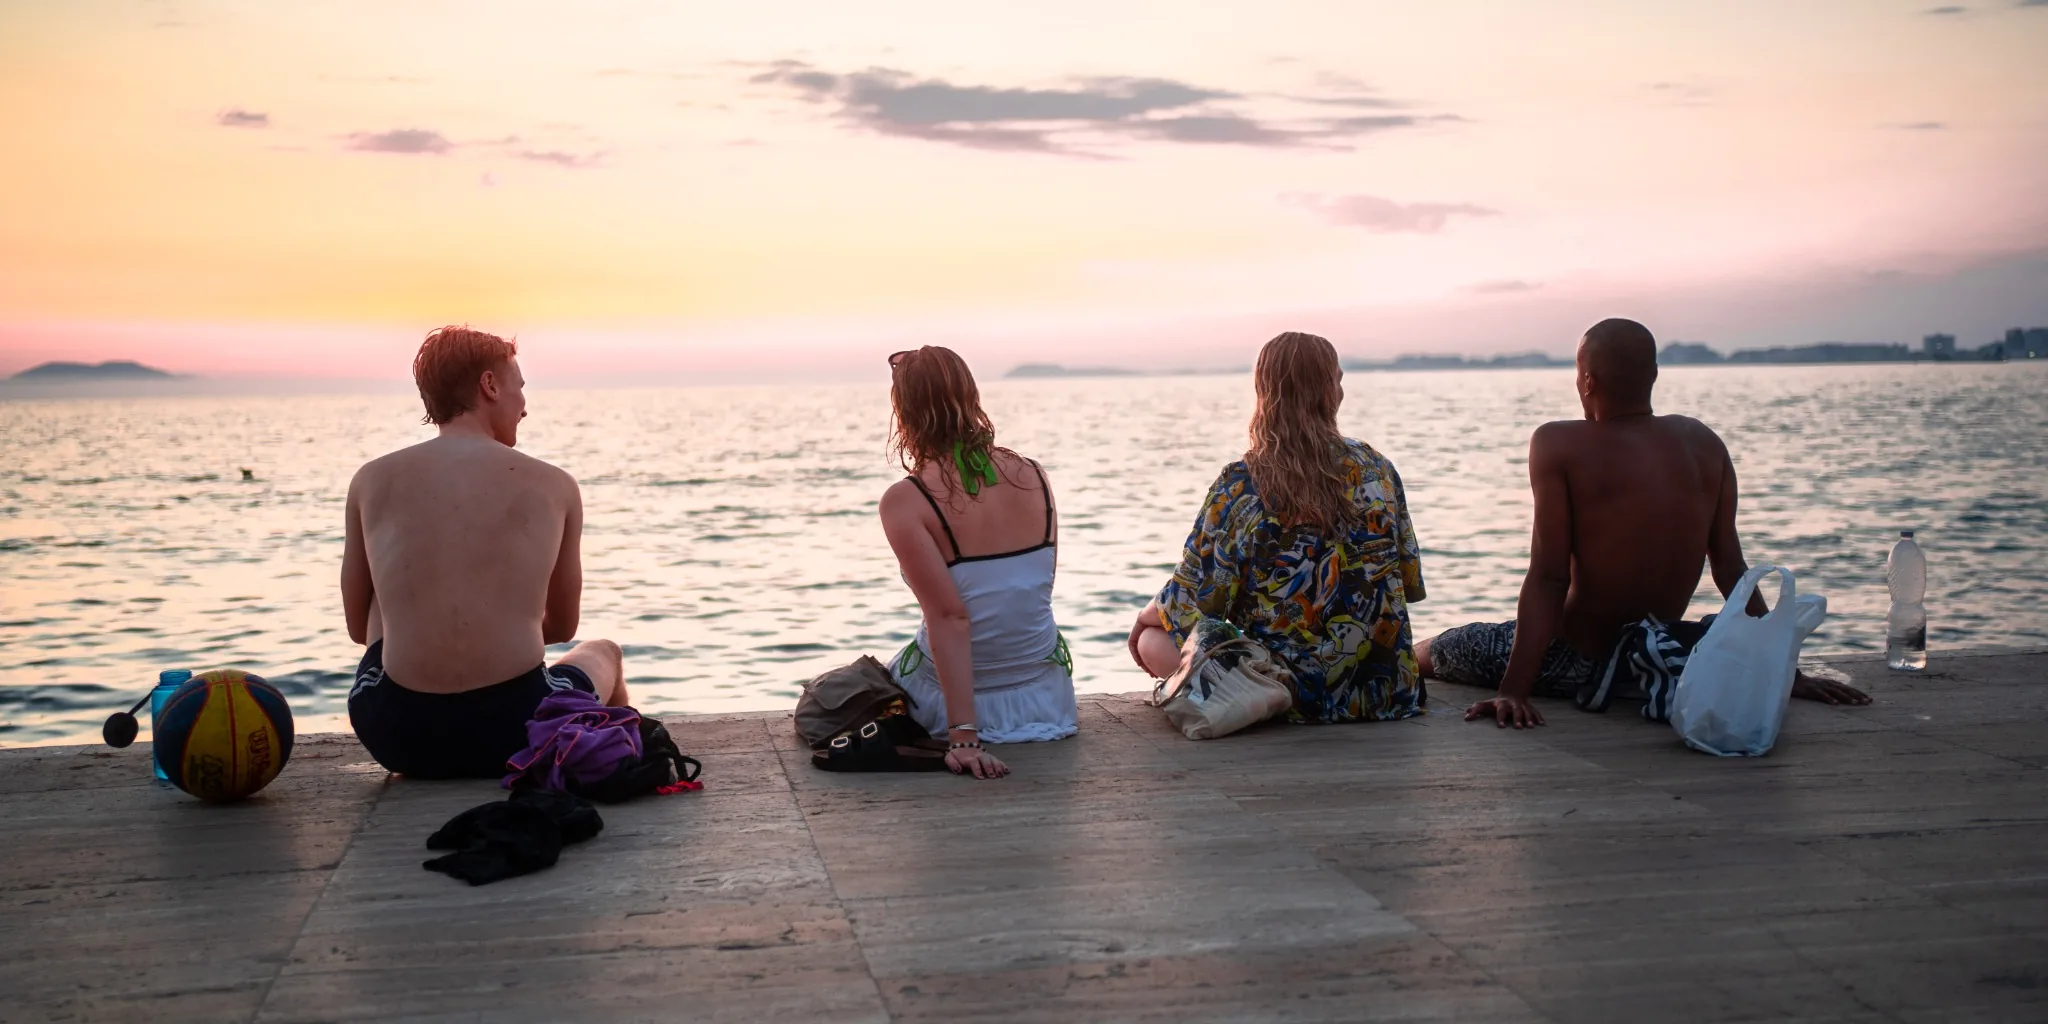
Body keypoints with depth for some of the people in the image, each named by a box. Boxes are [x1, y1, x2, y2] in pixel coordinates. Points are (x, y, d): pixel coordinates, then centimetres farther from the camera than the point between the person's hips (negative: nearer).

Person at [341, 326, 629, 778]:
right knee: (604, 654, 36)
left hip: (398, 735, 2)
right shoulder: (554, 486, 2)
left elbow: (359, 627, 15)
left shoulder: (371, 481, 5)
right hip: (514, 729, -1)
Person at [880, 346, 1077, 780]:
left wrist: (964, 736, -25)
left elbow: (949, 617, -24)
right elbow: (1038, 590, 4)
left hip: (952, 694, -6)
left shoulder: (905, 502, -18)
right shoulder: (1033, 477, -4)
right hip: (1046, 695, 6)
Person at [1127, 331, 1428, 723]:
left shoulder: (1240, 486, -14)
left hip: (1293, 698, -6)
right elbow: (1409, 580, 8)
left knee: (1152, 641, 11)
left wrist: (1146, 616, 12)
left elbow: (1193, 602, -10)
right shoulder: (1376, 469, -2)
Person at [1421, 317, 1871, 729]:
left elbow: (1549, 577, -22)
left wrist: (1514, 690, -24)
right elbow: (1732, 568, 0)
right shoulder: (1703, 442, -1)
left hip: (1578, 663, -6)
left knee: (1437, 649, 16)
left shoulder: (1558, 445, -17)